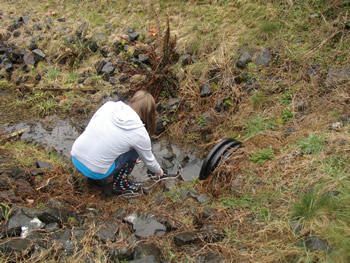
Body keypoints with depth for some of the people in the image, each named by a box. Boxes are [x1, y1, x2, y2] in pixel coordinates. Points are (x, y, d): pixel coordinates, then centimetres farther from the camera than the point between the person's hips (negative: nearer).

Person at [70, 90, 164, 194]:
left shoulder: (109, 105, -1)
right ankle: (120, 184, 13)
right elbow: (149, 160, 8)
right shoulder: (140, 133, -9)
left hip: (75, 158, 5)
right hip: (95, 173, -5)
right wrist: (159, 171, 29)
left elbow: (88, 128, 11)